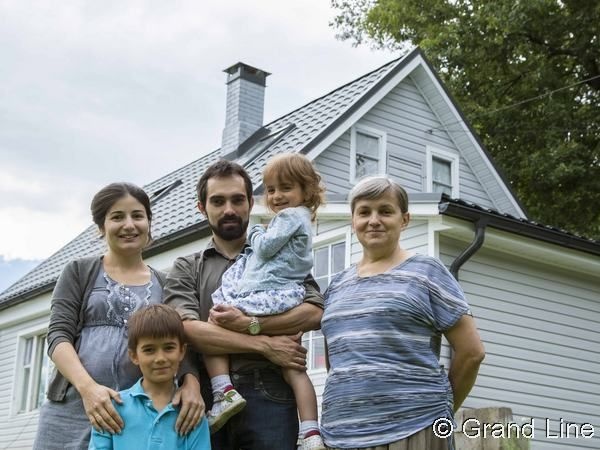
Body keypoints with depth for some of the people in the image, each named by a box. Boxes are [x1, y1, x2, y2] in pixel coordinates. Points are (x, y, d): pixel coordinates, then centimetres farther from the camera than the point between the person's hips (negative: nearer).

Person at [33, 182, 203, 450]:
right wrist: (88, 387, -18)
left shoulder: (164, 284, 13)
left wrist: (191, 381, -16)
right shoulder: (79, 272, 9)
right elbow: (58, 335, -1)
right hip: (72, 409, -1)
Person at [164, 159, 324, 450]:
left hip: (269, 396, 0)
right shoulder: (187, 268, 13)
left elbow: (314, 313, -2)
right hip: (206, 399, 1)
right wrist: (264, 345, -9)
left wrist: (250, 324, -11)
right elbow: (189, 330, -5)